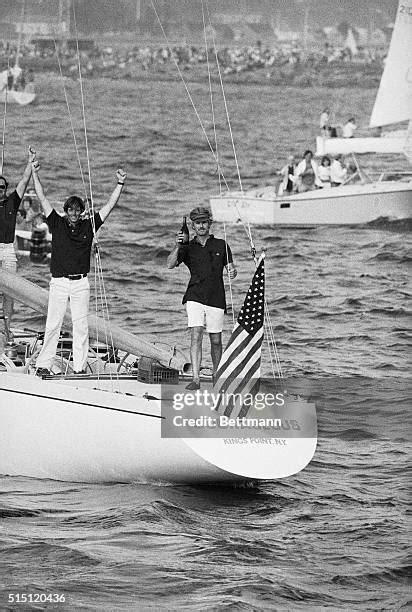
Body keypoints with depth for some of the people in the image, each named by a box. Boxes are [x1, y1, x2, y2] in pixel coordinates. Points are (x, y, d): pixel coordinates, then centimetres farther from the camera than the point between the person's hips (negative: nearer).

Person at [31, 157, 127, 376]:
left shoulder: (88, 226, 8)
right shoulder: (57, 224, 5)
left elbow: (109, 206, 8)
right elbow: (42, 199, 1)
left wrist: (120, 184, 1)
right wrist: (35, 174, -6)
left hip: (81, 284, 1)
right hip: (59, 282, -1)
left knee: (81, 325, 0)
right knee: (53, 324, -4)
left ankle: (80, 366, 4)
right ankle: (43, 364, -2)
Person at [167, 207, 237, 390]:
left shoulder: (221, 245, 8)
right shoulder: (188, 247, 7)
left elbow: (231, 268, 11)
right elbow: (170, 264, -6)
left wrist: (232, 273, -14)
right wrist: (177, 247, -23)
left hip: (216, 299, 1)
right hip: (195, 297, -1)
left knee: (216, 340, 7)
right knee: (196, 336, -14)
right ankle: (196, 379, -18)